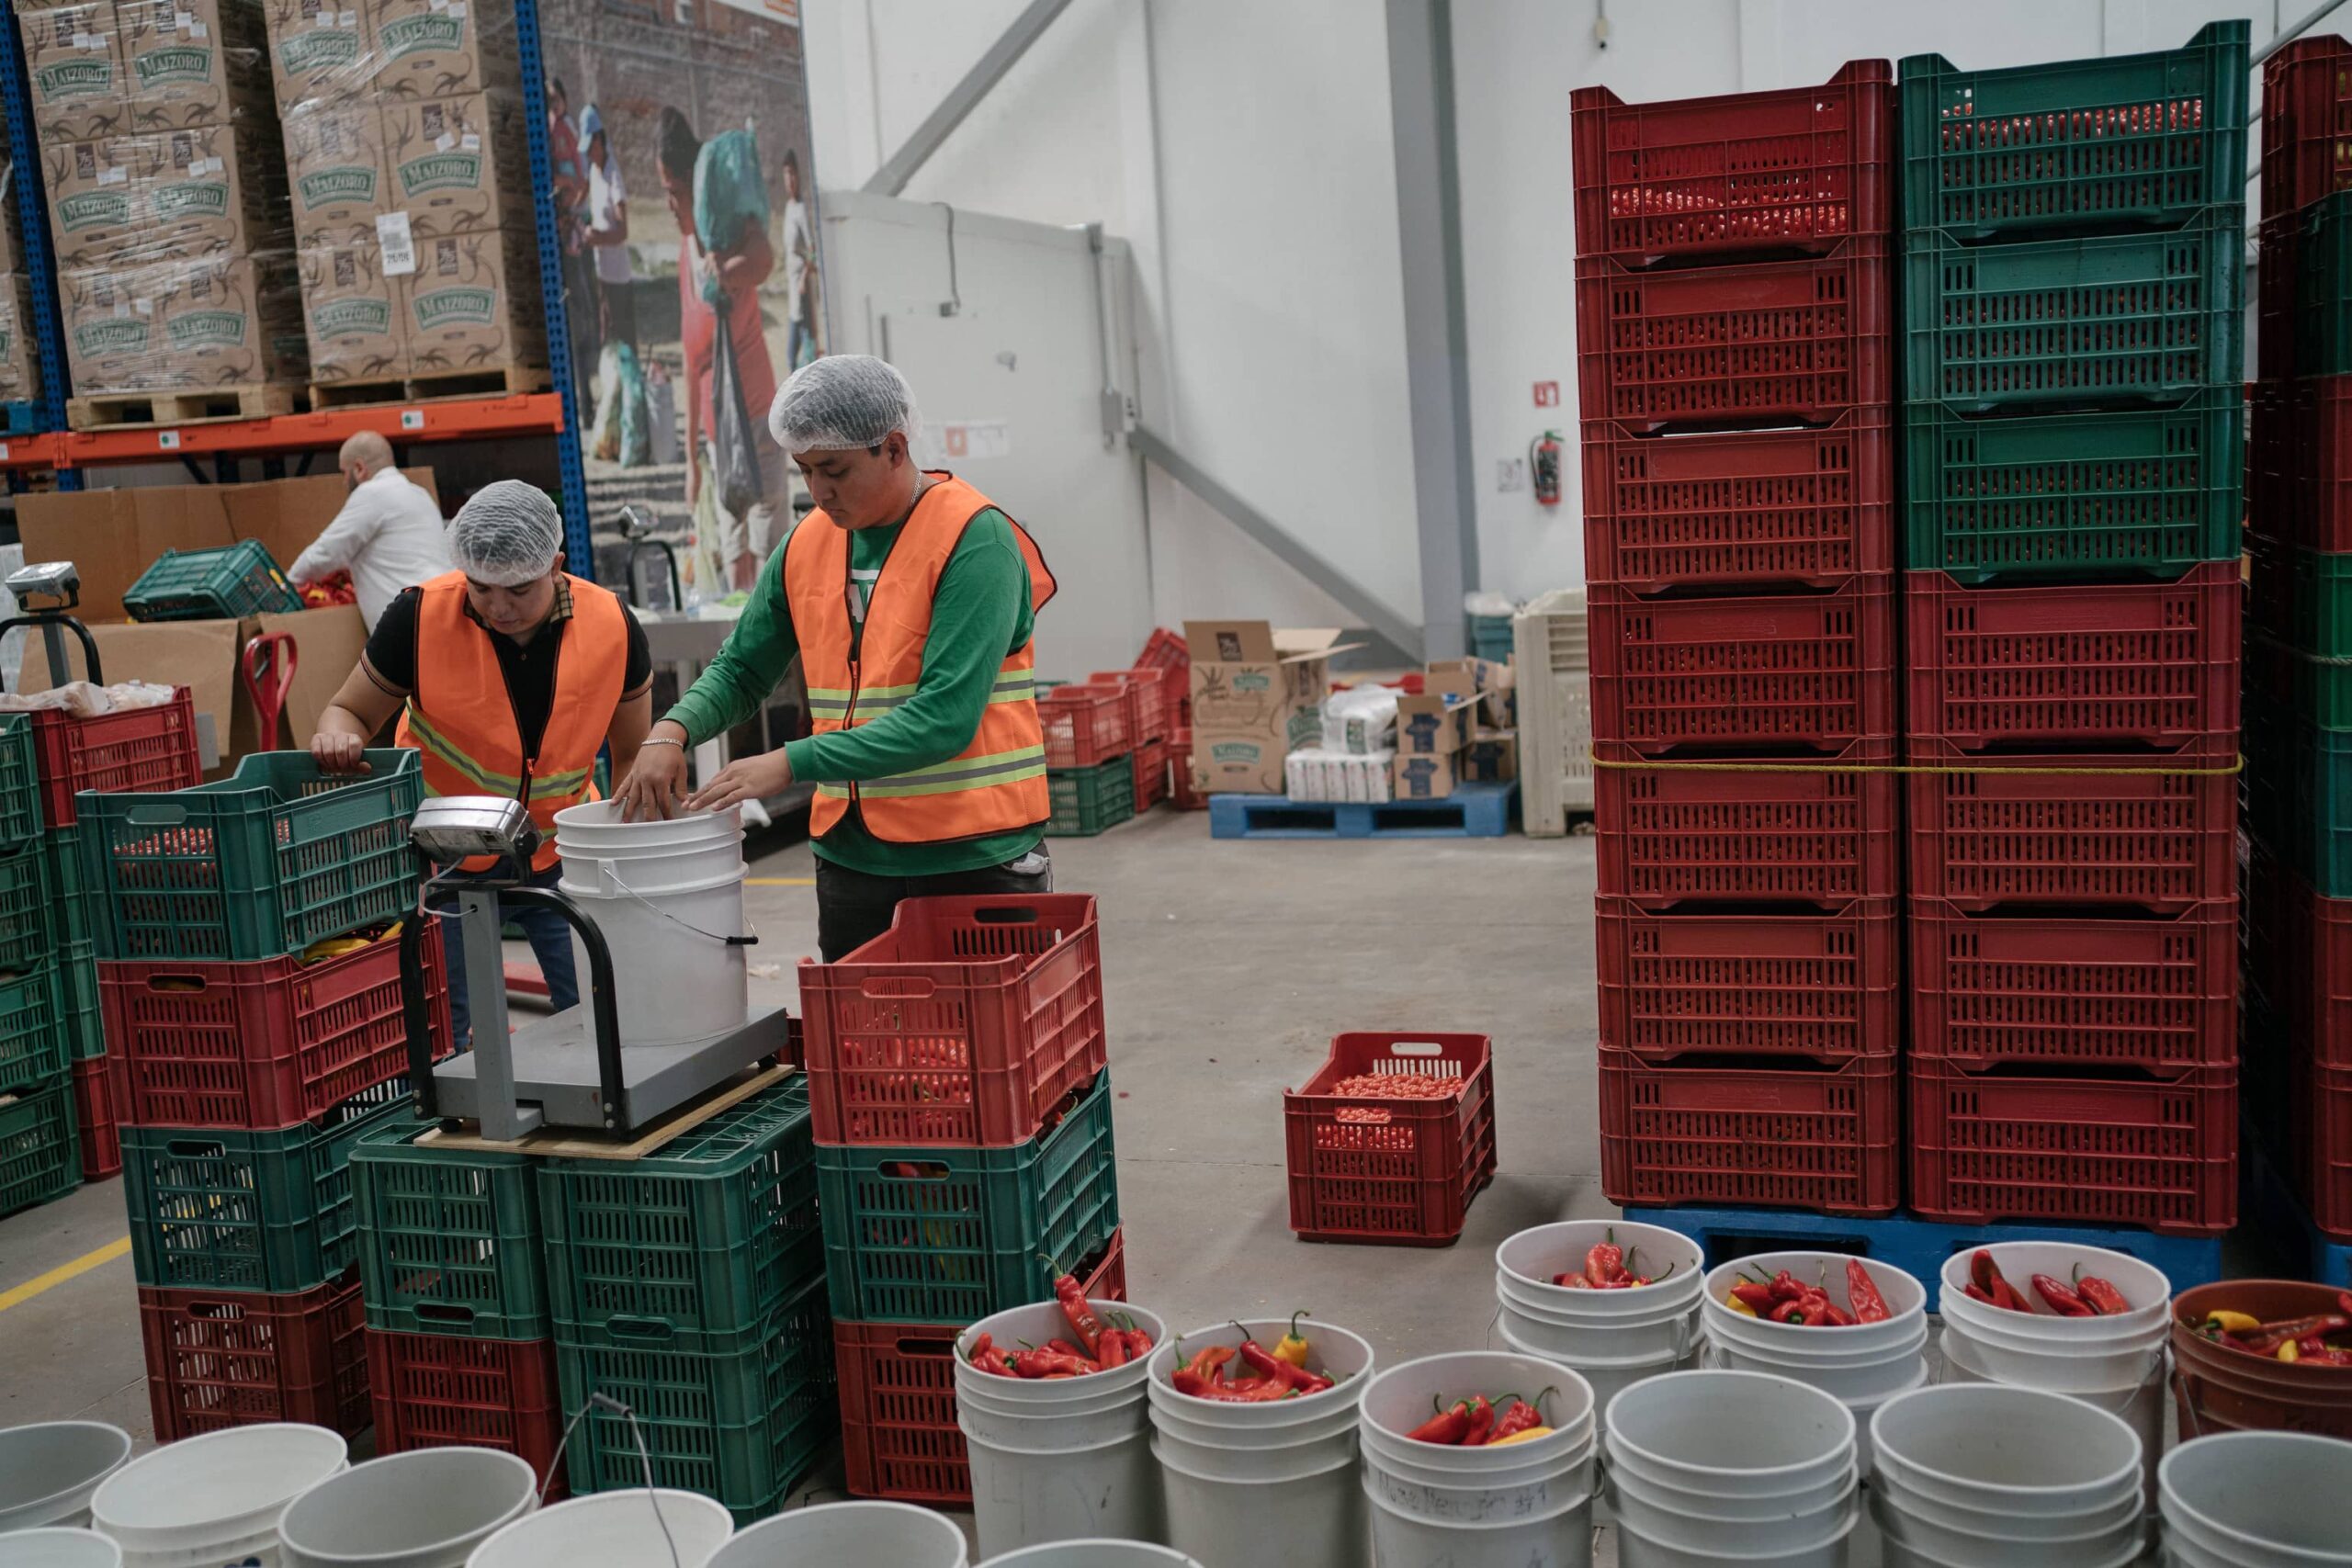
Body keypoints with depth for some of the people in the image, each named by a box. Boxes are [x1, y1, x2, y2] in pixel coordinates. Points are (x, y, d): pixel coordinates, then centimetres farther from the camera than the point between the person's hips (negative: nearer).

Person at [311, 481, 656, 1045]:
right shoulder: (420, 617, -19)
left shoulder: (612, 627, -14)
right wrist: (338, 739, -27)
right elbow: (351, 711, -3)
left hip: (562, 857, 1)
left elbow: (633, 755, 1)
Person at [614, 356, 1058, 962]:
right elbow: (740, 671, 17)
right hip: (851, 860, 5)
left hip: (974, 859, -5)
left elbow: (945, 718, -21)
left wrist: (790, 764, -22)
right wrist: (672, 731, -4)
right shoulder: (806, 547, 8)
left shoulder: (974, 540, -12)